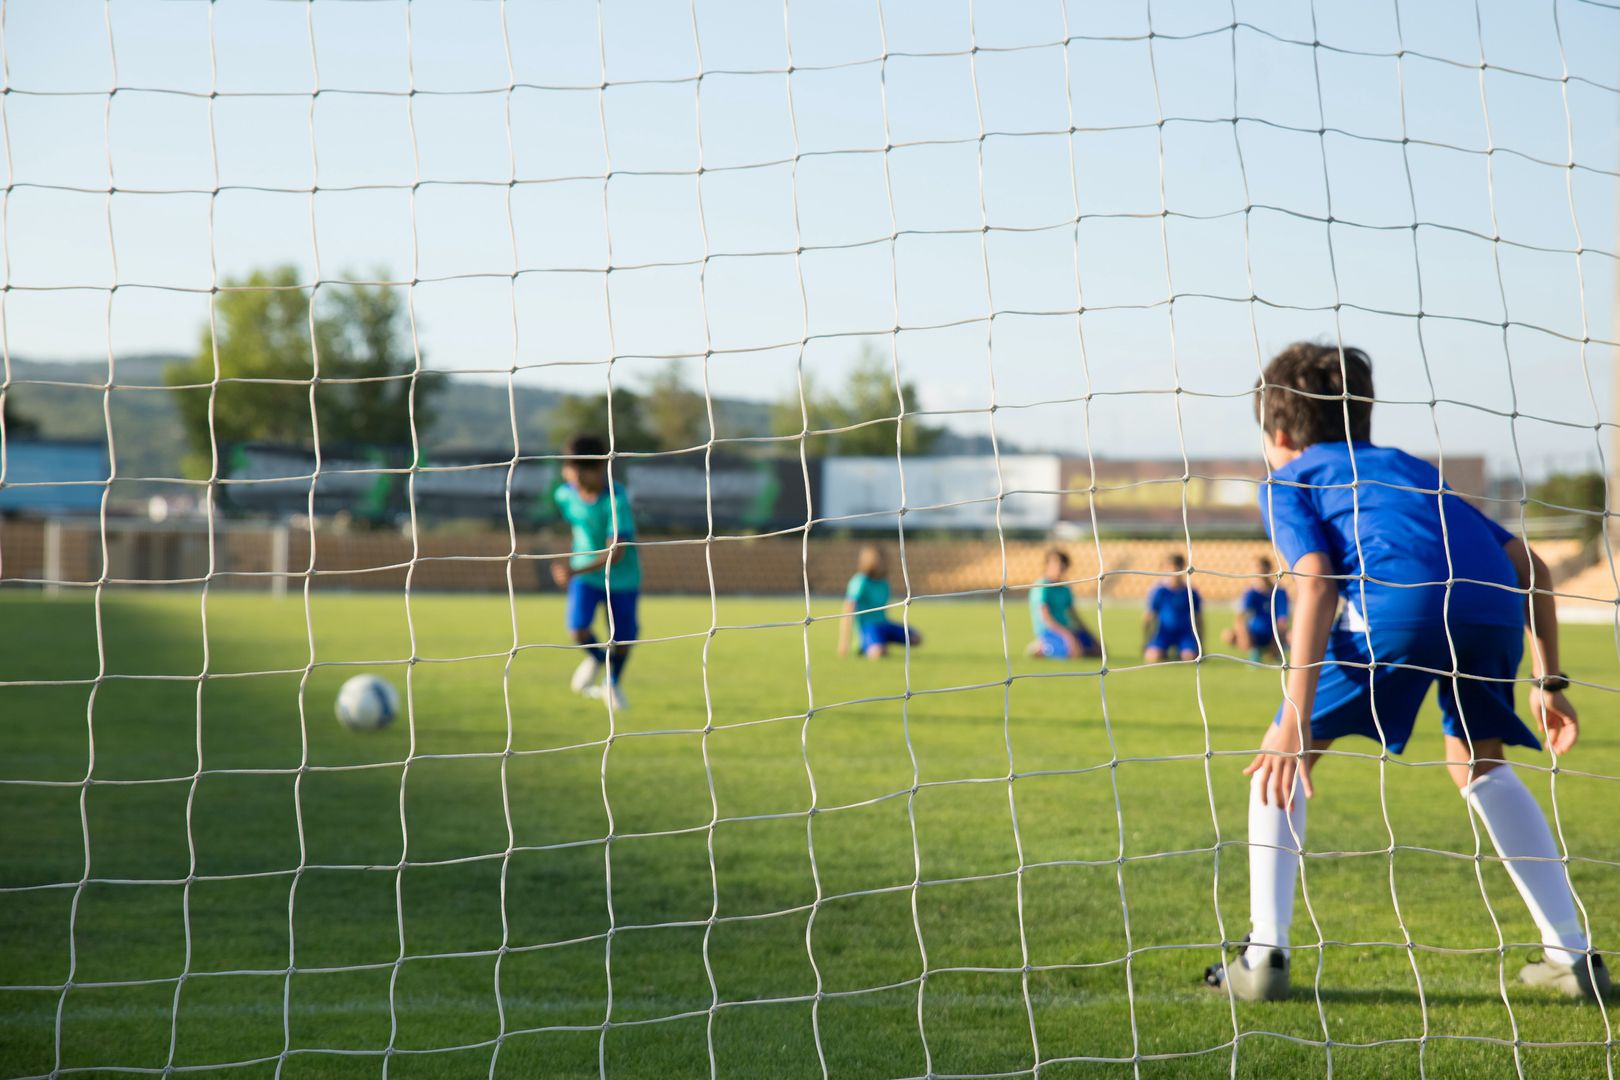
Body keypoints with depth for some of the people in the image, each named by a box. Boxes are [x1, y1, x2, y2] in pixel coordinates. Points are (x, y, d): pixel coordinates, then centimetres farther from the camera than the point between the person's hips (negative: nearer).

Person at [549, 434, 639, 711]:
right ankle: (596, 657, 20)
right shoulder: (564, 495, -13)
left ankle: (613, 683, 38)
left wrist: (576, 571, -47)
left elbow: (615, 553, -35)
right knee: (578, 631, -16)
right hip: (583, 575, 3)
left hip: (621, 576, -3)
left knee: (622, 640, 5)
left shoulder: (617, 499, -29)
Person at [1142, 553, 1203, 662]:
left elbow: (1199, 619, 8)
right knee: (1153, 657, -27)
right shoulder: (1159, 591, -8)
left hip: (1185, 633, 1)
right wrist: (1146, 642, -2)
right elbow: (1148, 616, -3)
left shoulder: (1191, 592, -1)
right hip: (1164, 632, -1)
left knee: (1190, 657, -26)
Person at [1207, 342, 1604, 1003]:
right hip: (1493, 606, 5)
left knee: (1282, 756, 14)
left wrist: (1296, 722, -4)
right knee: (1477, 764, 29)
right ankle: (1573, 955, 25)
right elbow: (1527, 564, 30)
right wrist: (1547, 681, 31)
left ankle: (1264, 955, 8)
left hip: (1399, 602, -5)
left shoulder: (1286, 482, 23)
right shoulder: (1408, 468, 39)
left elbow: (1316, 582, 2)